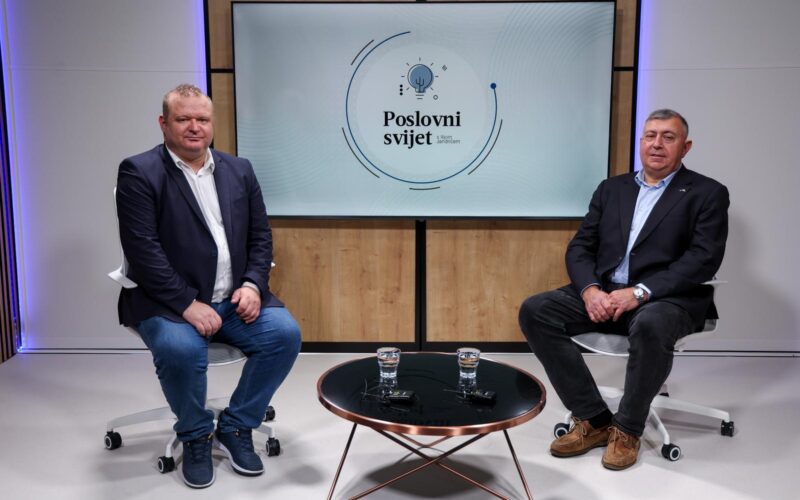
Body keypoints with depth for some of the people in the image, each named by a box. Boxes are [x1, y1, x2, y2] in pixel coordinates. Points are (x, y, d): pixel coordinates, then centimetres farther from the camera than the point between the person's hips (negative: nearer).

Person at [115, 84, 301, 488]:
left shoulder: (239, 170, 10)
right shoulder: (139, 173, -5)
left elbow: (260, 236, 11)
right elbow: (143, 250, -14)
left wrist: (253, 285, -7)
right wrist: (187, 304, -22)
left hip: (234, 299, 5)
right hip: (169, 303, -4)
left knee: (285, 333, -18)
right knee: (181, 349, -33)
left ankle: (235, 428, 3)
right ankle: (195, 437, -1)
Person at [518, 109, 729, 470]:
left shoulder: (707, 194, 4)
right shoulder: (611, 188, 17)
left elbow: (704, 259, -9)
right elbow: (580, 246, 10)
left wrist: (639, 292, -20)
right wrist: (590, 289, -12)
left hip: (668, 299, -4)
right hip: (604, 294, 5)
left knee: (650, 327, -39)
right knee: (534, 311, -17)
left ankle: (627, 429, -13)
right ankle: (594, 420, -9)